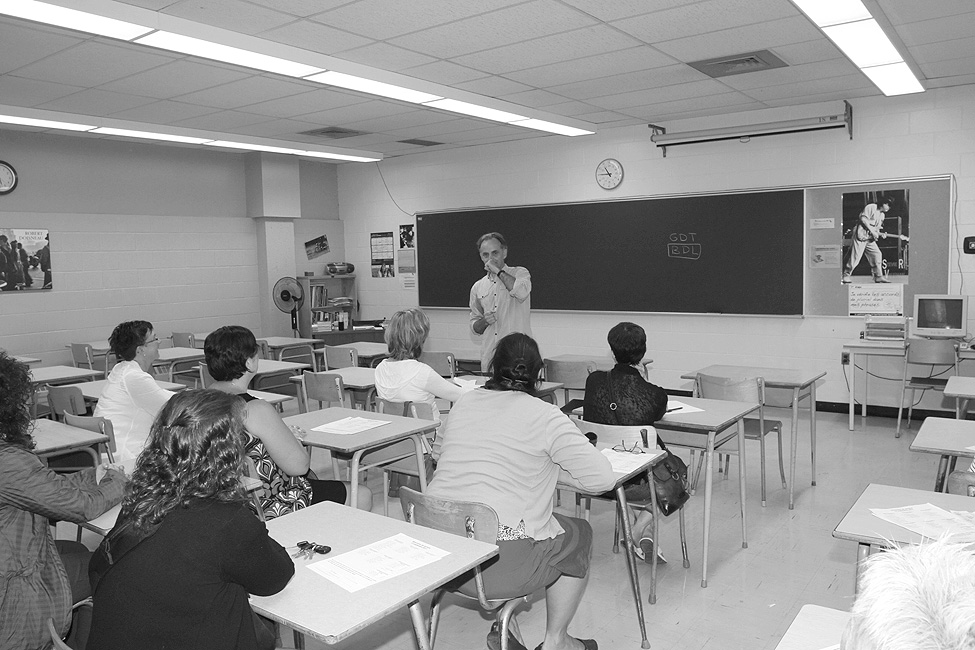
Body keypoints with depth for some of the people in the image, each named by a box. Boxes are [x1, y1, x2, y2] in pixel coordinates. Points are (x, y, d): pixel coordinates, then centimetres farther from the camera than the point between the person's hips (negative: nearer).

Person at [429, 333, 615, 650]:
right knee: (579, 534, 20)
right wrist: (549, 468, 7)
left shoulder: (462, 404, 9)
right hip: (498, 566, -5)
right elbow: (602, 477, -9)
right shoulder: (546, 416, -8)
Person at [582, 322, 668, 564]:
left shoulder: (594, 381, -11)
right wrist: (644, 379, 7)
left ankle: (639, 530, 29)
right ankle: (643, 528, 13)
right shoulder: (654, 394, -17)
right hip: (635, 484, -4)